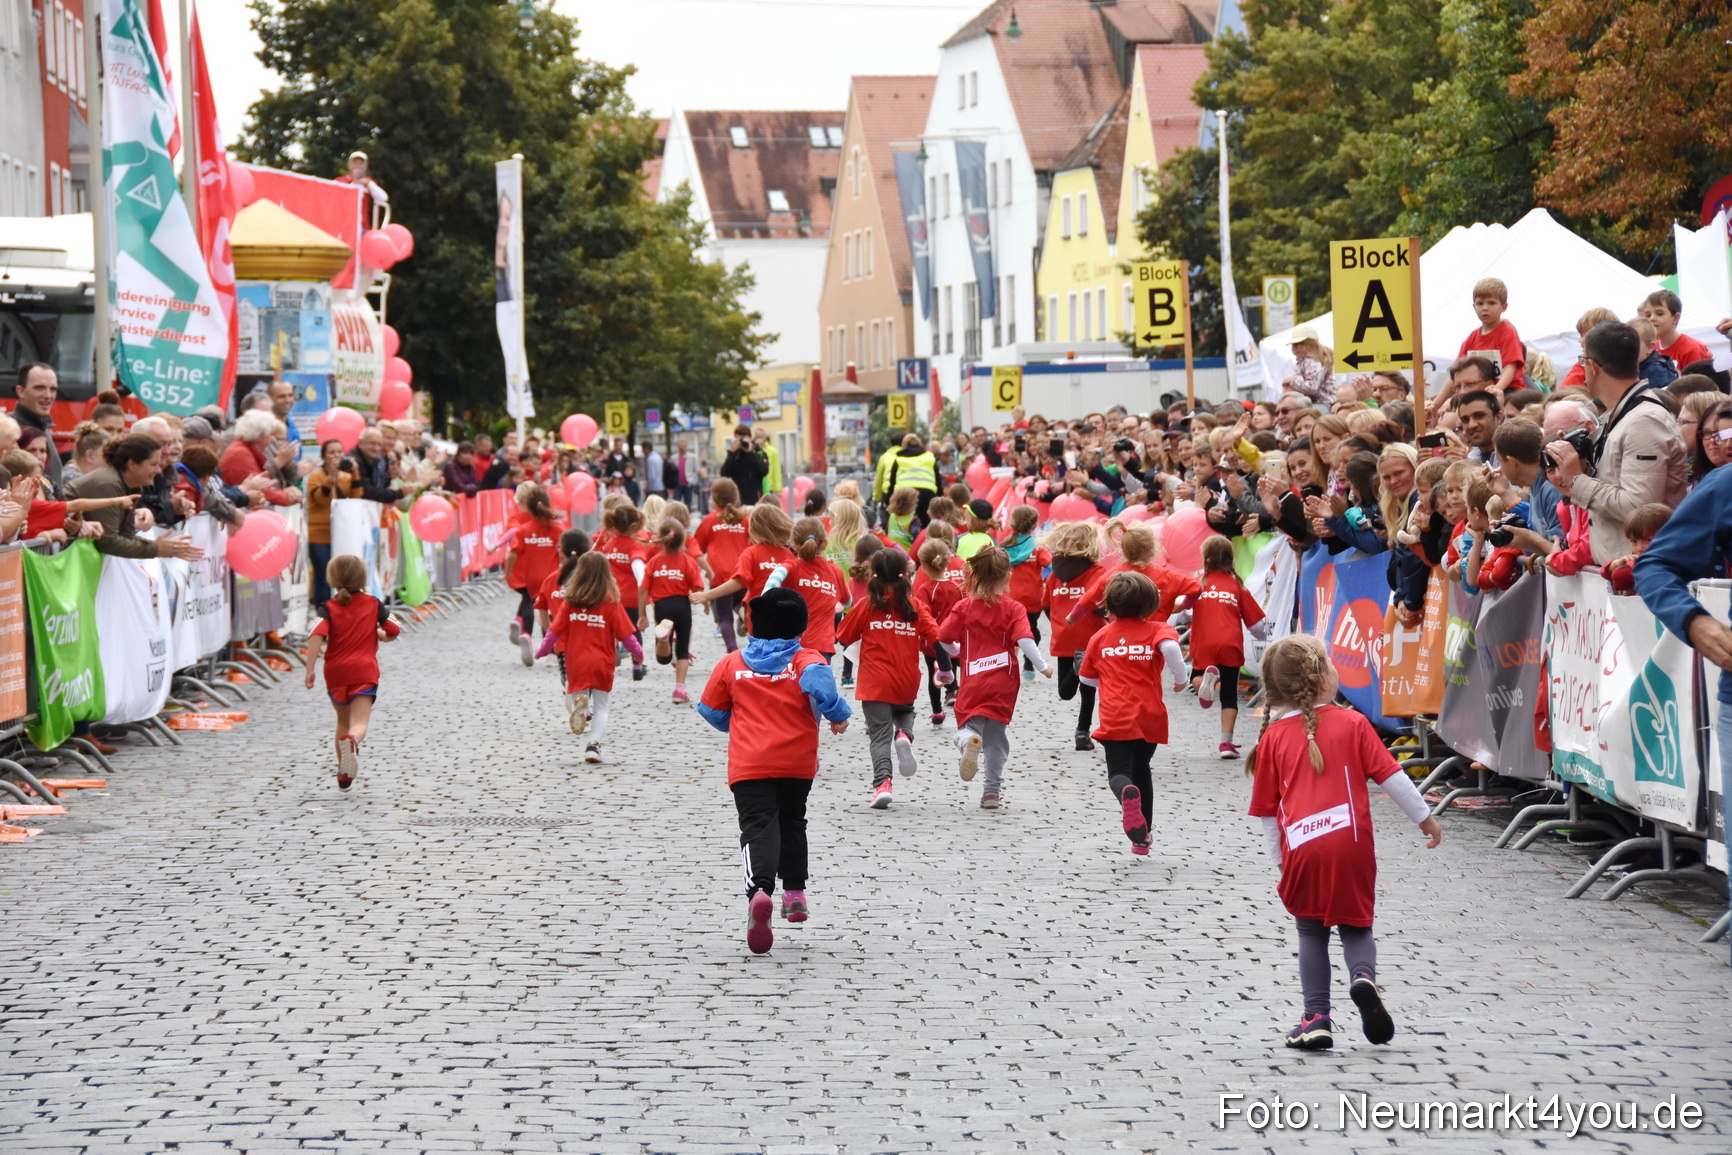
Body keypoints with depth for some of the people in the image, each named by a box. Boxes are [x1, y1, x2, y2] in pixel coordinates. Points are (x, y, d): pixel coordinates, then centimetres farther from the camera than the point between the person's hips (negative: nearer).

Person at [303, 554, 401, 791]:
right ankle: (352, 740, -48)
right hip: (365, 672, -1)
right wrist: (379, 635, 30)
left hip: (336, 673, 1)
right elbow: (394, 630, 8)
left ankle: (343, 774, 24)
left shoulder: (328, 608, 0)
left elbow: (317, 636, -16)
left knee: (343, 721, 21)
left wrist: (310, 669, -16)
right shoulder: (373, 604, 6)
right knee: (360, 723, -13)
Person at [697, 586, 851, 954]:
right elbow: (818, 681, -25)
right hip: (798, 761, 1)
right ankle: (794, 892, 26)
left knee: (758, 827, -12)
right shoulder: (805, 659, -1)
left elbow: (711, 711, 13)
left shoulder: (731, 664, 6)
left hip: (748, 764, -1)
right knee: (792, 822, 24)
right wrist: (838, 714, -10)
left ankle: (759, 889, -38)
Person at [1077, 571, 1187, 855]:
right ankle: (1142, 836, 23)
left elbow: (1086, 677, 19)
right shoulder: (1157, 630, 2)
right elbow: (1170, 647, -22)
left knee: (1119, 772, -5)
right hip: (1149, 717, 1)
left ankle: (1127, 793, -42)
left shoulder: (1101, 635, 11)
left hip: (1115, 717, -1)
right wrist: (1179, 679, -7)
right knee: (1141, 770, 19)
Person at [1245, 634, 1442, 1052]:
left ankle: (1317, 1018, 8)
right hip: (1352, 845, -1)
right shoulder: (1352, 724, 3)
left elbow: (1265, 809, 12)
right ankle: (1364, 976, -15)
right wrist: (1424, 817, 13)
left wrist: (1280, 857, 22)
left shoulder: (1272, 737, 8)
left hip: (1301, 849, 1)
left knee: (1311, 931, 15)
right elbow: (1390, 775, 3)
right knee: (1356, 924, 15)